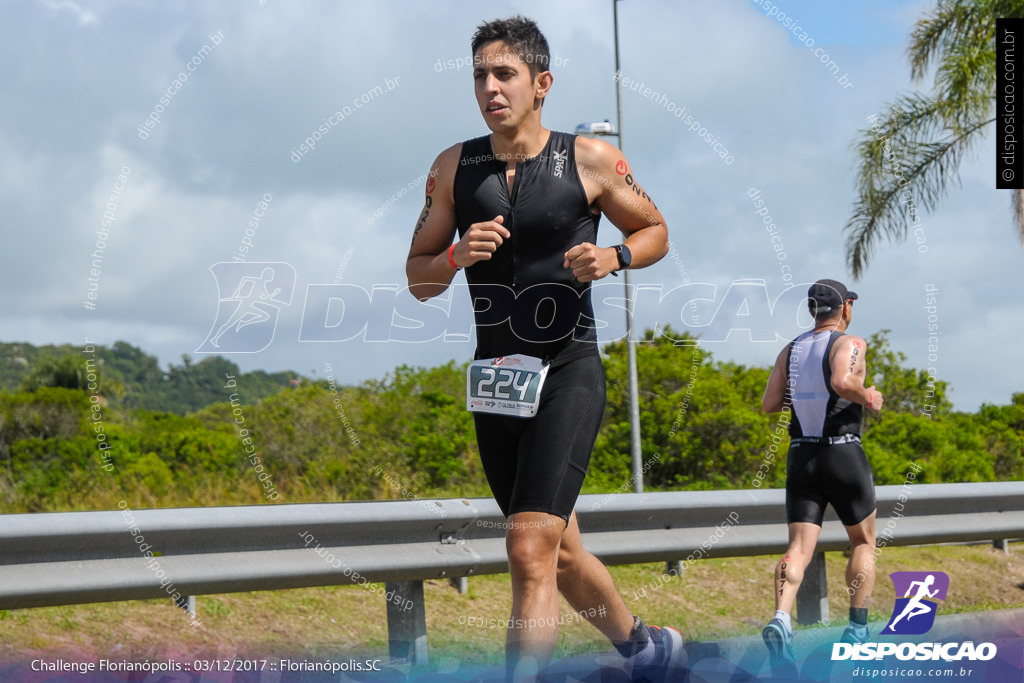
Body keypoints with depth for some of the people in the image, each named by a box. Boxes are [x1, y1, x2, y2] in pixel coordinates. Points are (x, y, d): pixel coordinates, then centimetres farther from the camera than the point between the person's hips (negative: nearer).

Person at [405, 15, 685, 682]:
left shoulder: (591, 160, -5)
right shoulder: (454, 168, 3)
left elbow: (656, 231, 9)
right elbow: (418, 278, 8)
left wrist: (613, 257, -12)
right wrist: (457, 256, -13)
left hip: (569, 372, -5)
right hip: (495, 376, 5)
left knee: (530, 550, -19)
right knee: (562, 555, 17)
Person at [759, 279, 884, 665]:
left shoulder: (790, 351, 10)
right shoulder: (850, 343, -6)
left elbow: (769, 404, 6)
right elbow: (842, 382, -26)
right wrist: (868, 398, -8)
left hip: (801, 456, 4)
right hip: (843, 455, -4)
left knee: (800, 547, -2)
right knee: (863, 542, 14)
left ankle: (781, 619, -26)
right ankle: (857, 629, 10)